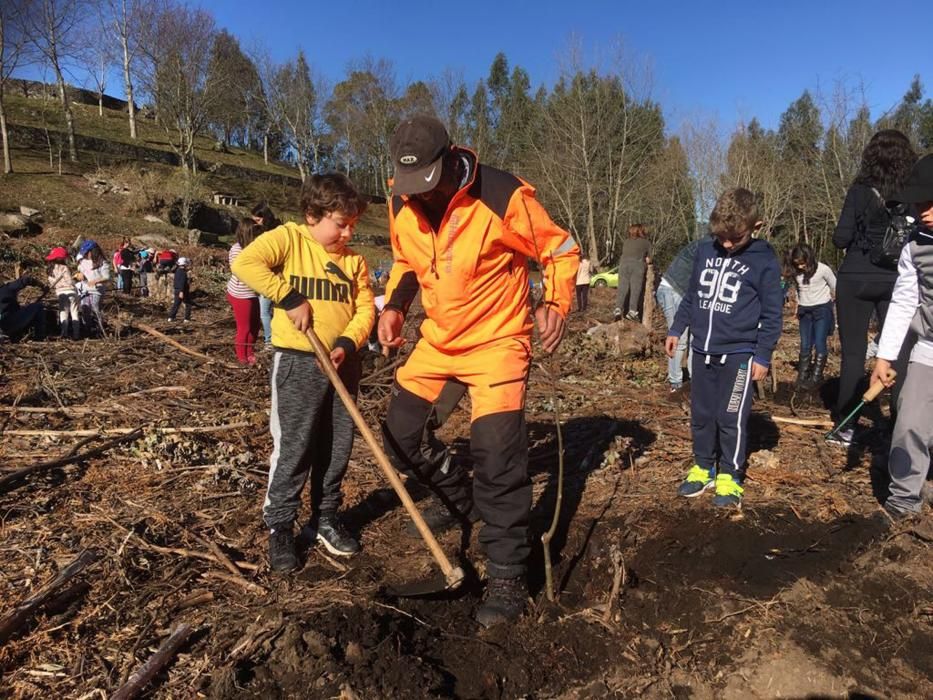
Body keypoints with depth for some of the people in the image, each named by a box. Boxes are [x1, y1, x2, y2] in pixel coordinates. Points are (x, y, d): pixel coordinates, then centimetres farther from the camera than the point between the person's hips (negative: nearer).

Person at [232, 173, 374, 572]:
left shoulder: (353, 260, 8)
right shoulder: (287, 239, -5)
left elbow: (365, 308, 3)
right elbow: (245, 263, -20)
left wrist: (347, 345, -14)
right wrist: (291, 299, -21)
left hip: (343, 363, 5)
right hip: (298, 361, -5)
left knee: (337, 449, 12)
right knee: (293, 449, 1)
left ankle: (325, 519, 29)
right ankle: (279, 528, 17)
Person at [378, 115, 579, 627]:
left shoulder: (504, 196, -19)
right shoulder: (401, 205, -2)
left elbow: (560, 249, -7)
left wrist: (554, 303, -23)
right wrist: (394, 305, -1)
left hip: (496, 341, -6)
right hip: (437, 341, 6)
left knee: (498, 461, -10)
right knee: (399, 436, 11)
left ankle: (508, 579, 6)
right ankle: (459, 500, 38)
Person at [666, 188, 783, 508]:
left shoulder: (764, 260, -8)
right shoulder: (705, 250, 4)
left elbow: (772, 314, -5)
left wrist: (763, 355, -8)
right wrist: (676, 329, 14)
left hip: (738, 354, -4)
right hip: (702, 350, 5)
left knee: (731, 418, 1)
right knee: (700, 414, 12)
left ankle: (730, 476, 17)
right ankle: (703, 468, 27)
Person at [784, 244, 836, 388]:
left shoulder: (823, 269, -13)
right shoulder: (796, 273, -2)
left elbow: (835, 288, -2)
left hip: (822, 309, -4)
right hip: (804, 310, 4)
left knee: (819, 344, -5)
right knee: (805, 346, 5)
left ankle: (816, 378, 2)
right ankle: (802, 378, 10)